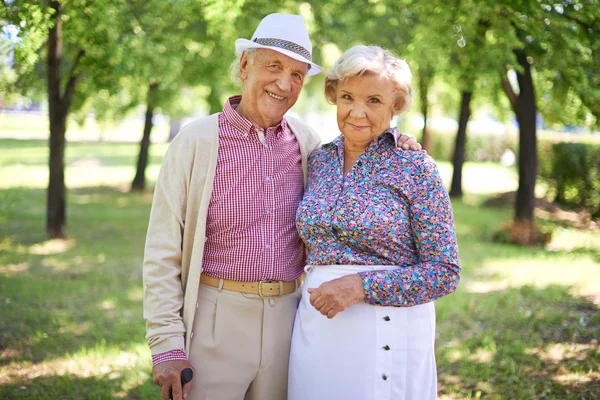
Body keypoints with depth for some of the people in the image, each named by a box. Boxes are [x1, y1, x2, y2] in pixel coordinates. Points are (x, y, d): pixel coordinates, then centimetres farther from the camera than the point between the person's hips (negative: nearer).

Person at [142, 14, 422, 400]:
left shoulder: (305, 140, 5)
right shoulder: (196, 141, -6)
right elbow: (162, 253, -6)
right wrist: (166, 345, -11)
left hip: (286, 320, 4)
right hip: (215, 320, -3)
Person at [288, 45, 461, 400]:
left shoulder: (416, 168, -7)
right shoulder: (319, 160, 7)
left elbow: (445, 272, -9)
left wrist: (362, 286, -18)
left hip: (386, 329, -4)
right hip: (316, 323, 4)